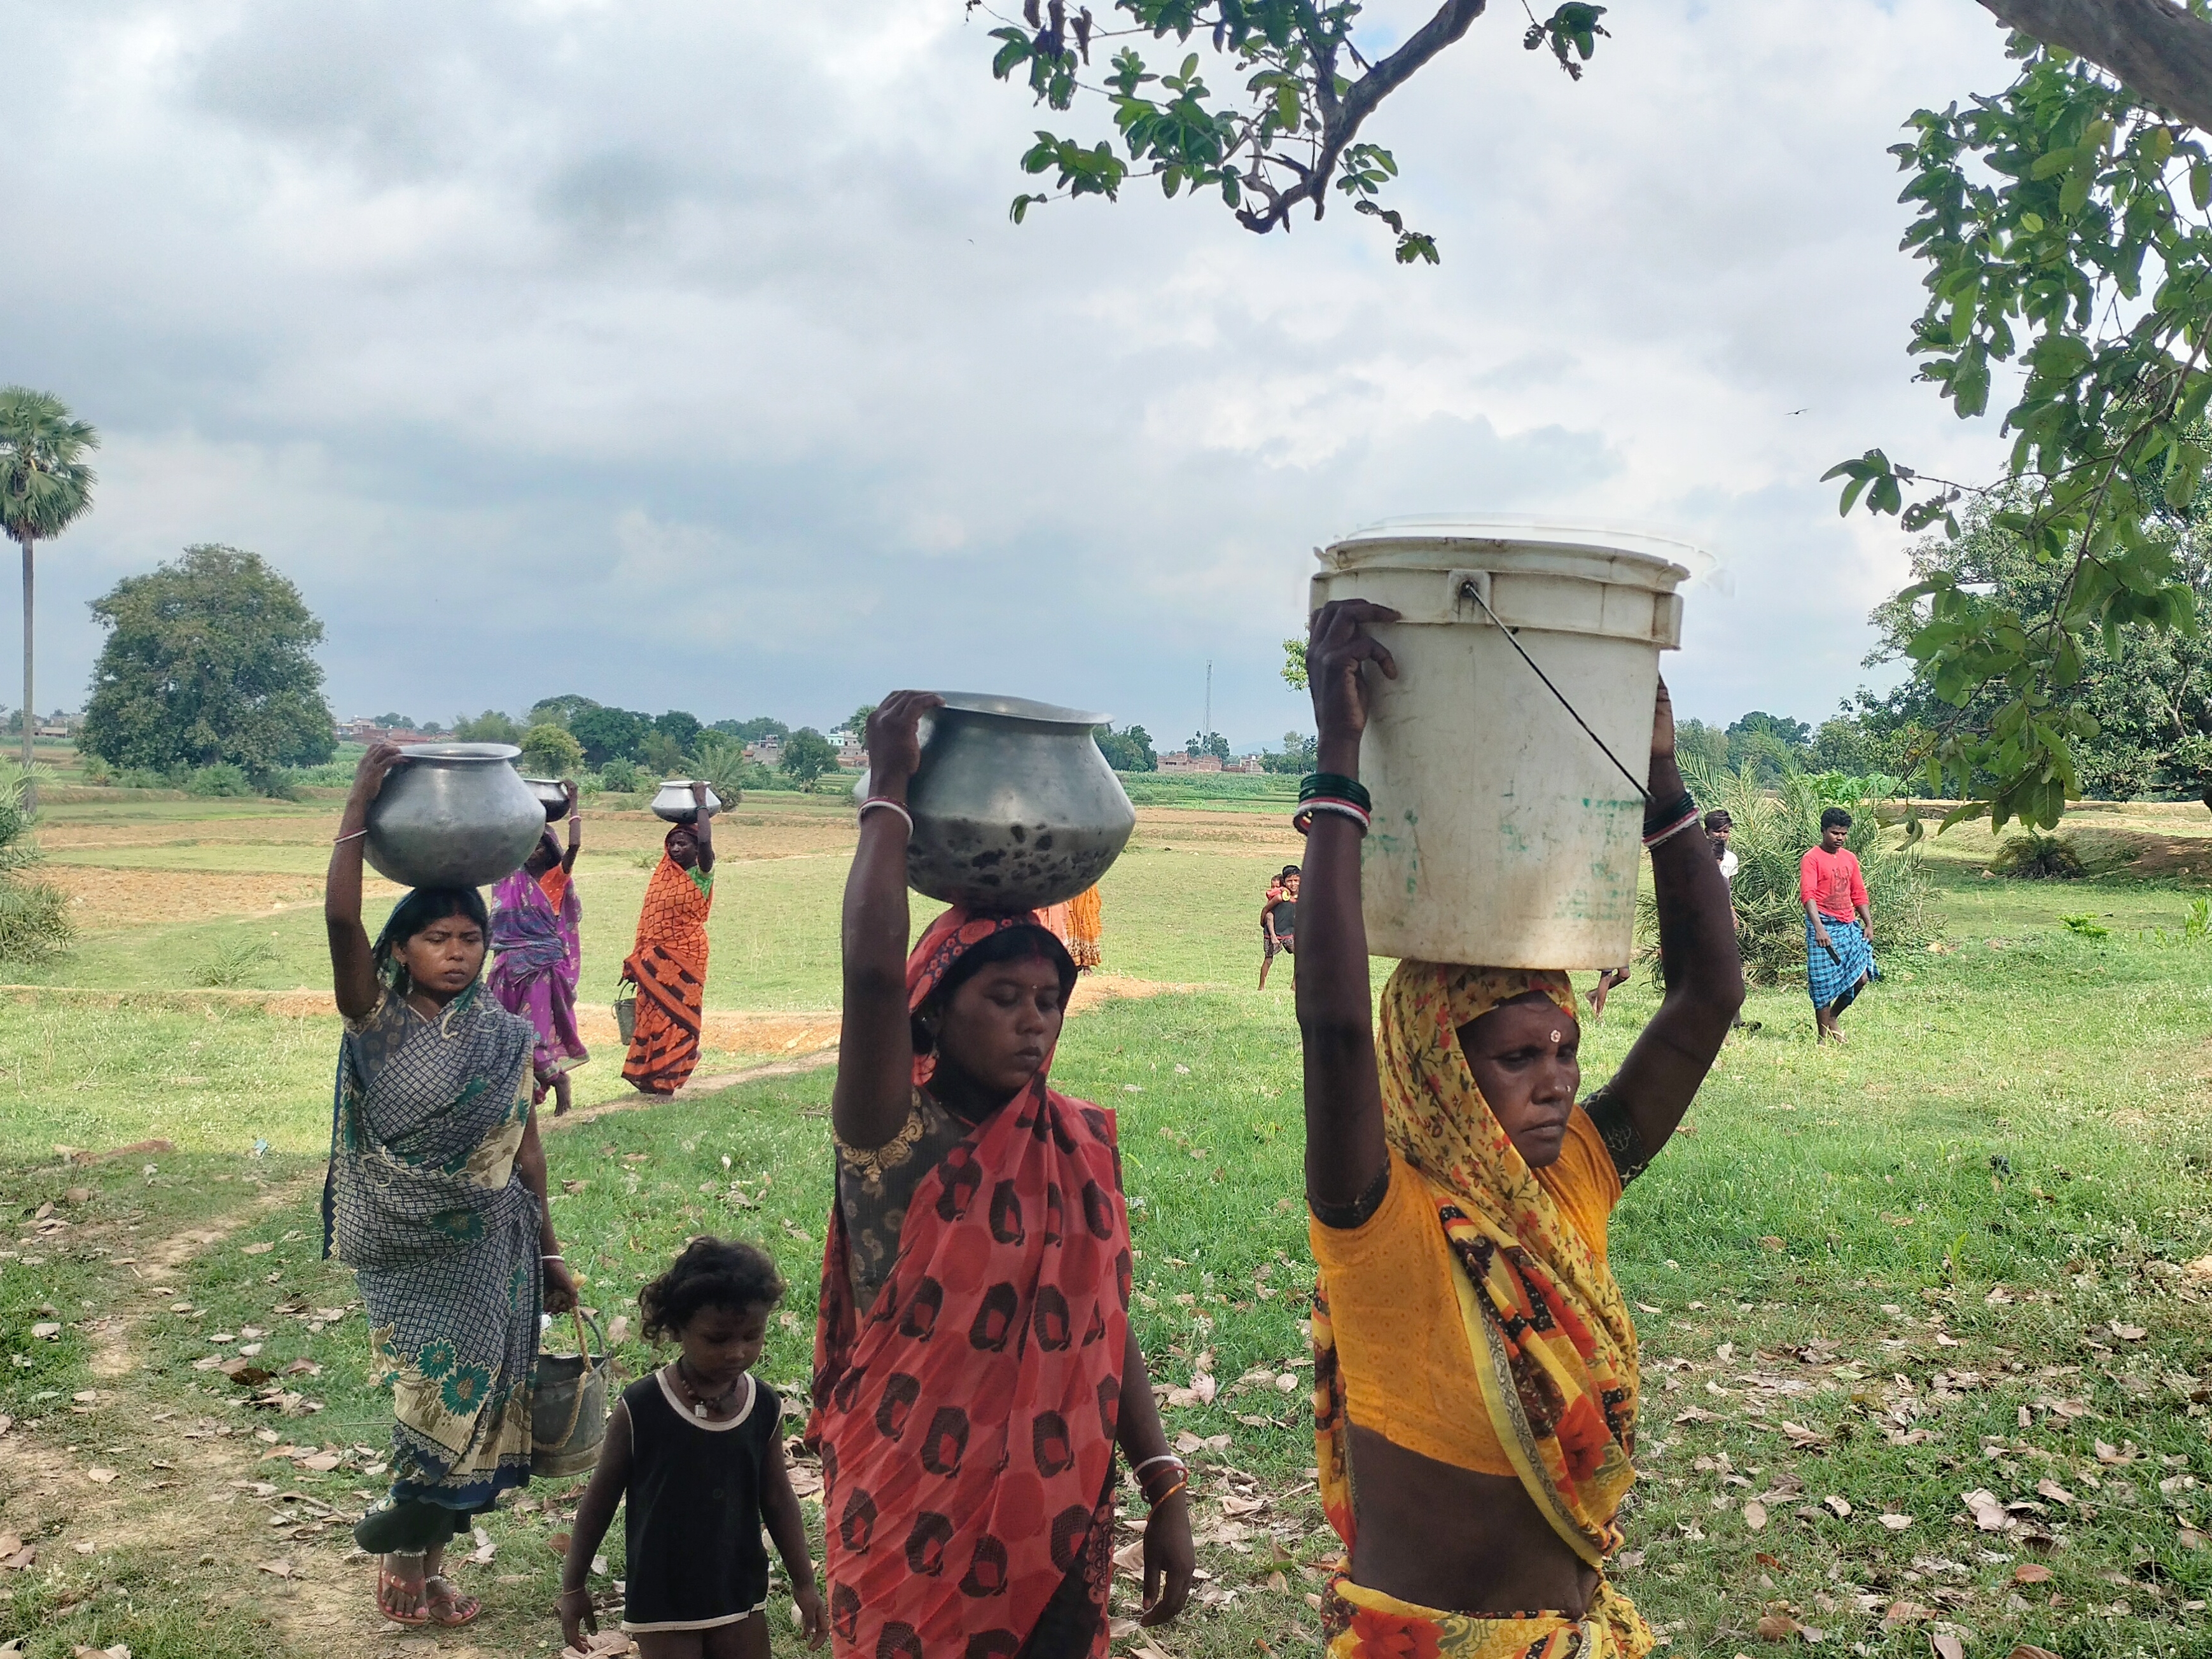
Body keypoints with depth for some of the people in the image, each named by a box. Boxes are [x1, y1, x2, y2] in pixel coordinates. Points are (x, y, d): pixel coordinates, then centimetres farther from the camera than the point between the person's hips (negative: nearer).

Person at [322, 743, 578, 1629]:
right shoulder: (378, 1018, -8)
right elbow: (339, 918, -24)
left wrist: (549, 1254, 10)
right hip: (404, 1247, -3)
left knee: (470, 1393, 8)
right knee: (436, 1390, -4)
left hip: (486, 1247, 3)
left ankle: (412, 1550, 30)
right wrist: (362, 800, -27)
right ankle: (413, 1551, 22)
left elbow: (525, 1148, 7)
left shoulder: (504, 1035, 2)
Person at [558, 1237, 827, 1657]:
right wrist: (573, 1586, 2)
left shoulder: (765, 1408, -5)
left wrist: (804, 1583, 9)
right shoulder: (640, 1409, -16)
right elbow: (600, 1499, -4)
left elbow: (777, 1498, 6)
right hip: (662, 1600, -3)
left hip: (740, 1591, 4)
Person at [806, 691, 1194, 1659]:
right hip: (917, 1527, -4)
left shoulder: (1085, 1147, 1)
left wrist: (1165, 1491, 3)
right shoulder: (895, 1143, -13)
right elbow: (872, 969, -30)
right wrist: (891, 788, -22)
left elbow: (1107, 1332, 7)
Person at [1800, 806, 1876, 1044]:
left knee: (1861, 977, -2)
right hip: (1824, 927, -6)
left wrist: (1869, 924, 10)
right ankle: (1823, 1035, 8)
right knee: (1824, 983, -3)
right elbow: (1807, 895, -17)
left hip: (1849, 926, 6)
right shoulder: (1812, 858, -7)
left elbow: (1859, 894, 20)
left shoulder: (1850, 858, 14)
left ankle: (1834, 1016, 22)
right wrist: (1819, 928, -27)